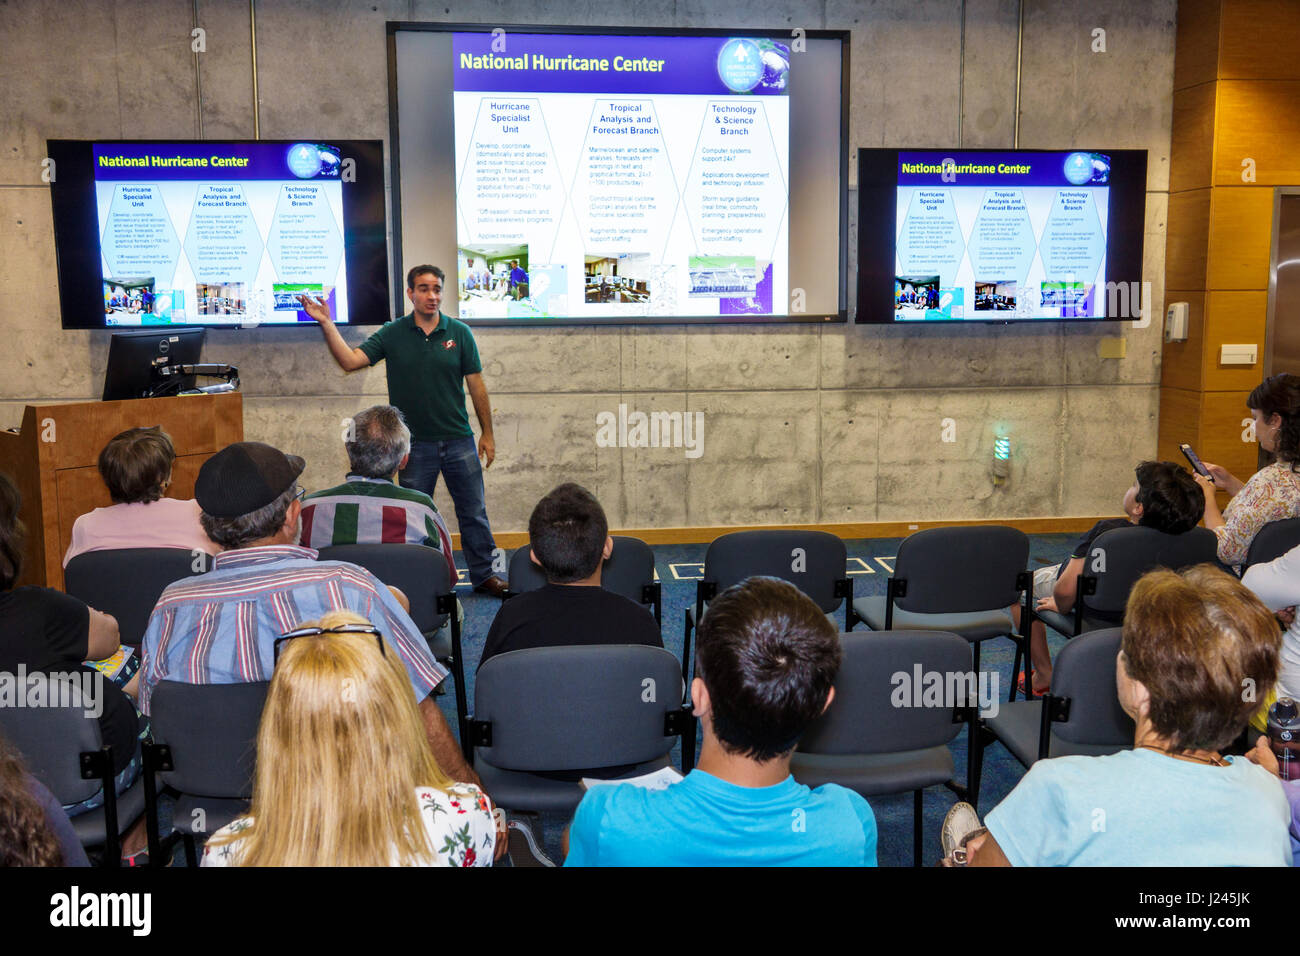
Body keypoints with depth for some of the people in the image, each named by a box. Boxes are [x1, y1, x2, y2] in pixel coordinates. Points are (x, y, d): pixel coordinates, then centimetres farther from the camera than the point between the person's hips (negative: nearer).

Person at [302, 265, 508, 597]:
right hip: (415, 444, 0)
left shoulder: (459, 333, -1)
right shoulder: (392, 334, -1)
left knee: (474, 512, 7)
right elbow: (350, 361, -8)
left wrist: (488, 433, 2)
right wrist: (326, 323, -18)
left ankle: (484, 574, 21)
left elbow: (476, 385, 2)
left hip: (459, 441, 0)